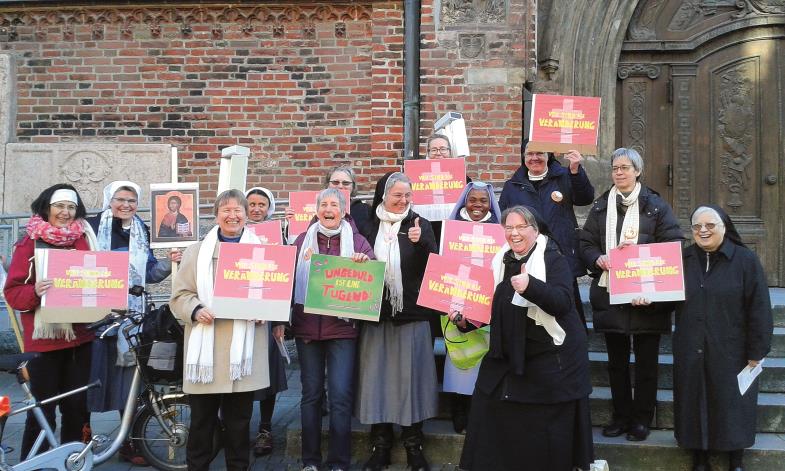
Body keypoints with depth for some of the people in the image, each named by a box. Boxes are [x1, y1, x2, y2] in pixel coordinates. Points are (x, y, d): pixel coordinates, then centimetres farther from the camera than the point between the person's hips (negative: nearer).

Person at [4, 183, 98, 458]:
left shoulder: (85, 239, 10)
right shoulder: (30, 242, -1)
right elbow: (12, 291, -4)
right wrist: (35, 292, -24)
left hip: (80, 335, 3)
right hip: (44, 338, -3)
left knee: (77, 405, 8)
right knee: (42, 410, -1)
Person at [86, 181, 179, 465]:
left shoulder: (141, 233, 13)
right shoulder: (92, 227, 0)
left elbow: (148, 274, 11)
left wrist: (168, 262, -5)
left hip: (131, 314, 4)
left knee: (129, 379, 6)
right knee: (95, 375, -2)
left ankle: (128, 442, 16)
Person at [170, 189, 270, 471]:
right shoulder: (197, 251, 9)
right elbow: (180, 295, 5)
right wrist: (196, 311, -14)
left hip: (243, 347, 0)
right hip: (206, 347, 0)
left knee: (239, 419, 9)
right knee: (201, 419, 4)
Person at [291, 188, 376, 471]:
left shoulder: (356, 241, 5)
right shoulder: (302, 241, 9)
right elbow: (289, 279, 10)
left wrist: (365, 262, -20)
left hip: (342, 328, -2)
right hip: (307, 326, 2)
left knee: (341, 395, -4)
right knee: (311, 394, 9)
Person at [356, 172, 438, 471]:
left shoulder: (420, 225, 2)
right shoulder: (370, 227, 7)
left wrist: (420, 242, -26)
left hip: (411, 313, -2)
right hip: (376, 313, 2)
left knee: (410, 375, 3)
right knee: (378, 376, 5)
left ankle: (413, 444, 15)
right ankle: (380, 445, 17)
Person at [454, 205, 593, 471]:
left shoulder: (553, 259, -9)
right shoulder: (501, 261, 9)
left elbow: (563, 302, -24)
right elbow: (493, 307, 20)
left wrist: (531, 286, -39)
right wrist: (466, 320, 4)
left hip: (551, 358, -6)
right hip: (508, 357, 6)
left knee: (546, 425, -1)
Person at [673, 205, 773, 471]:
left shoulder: (745, 260, -6)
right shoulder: (682, 260, 5)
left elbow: (759, 309, -7)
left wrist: (756, 351, -10)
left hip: (730, 354, -3)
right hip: (690, 353, 3)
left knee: (732, 406, 8)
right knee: (695, 405, 10)